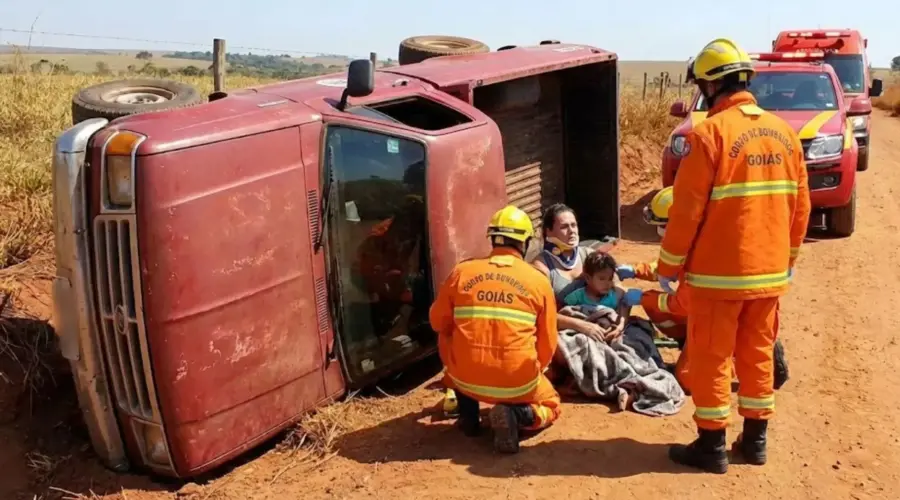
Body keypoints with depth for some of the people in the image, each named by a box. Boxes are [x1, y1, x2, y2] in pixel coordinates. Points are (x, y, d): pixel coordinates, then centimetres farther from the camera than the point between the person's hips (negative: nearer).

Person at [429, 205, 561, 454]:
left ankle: (468, 416, 22)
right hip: (517, 383, -1)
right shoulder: (539, 281, -1)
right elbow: (547, 345, 5)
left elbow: (438, 322, 11)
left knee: (447, 337, 32)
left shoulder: (461, 271, -1)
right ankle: (515, 415, -4)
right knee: (551, 406, 31)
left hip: (466, 379, 1)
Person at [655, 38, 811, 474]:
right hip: (770, 271, 6)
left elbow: (686, 210, -15)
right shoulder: (784, 132, 5)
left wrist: (669, 267, -5)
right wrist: (788, 259, 21)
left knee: (711, 359, 5)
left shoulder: (709, 134, -15)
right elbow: (800, 206, 10)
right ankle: (755, 439, 27)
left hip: (717, 273, -6)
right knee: (758, 355, 17)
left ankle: (712, 446, 14)